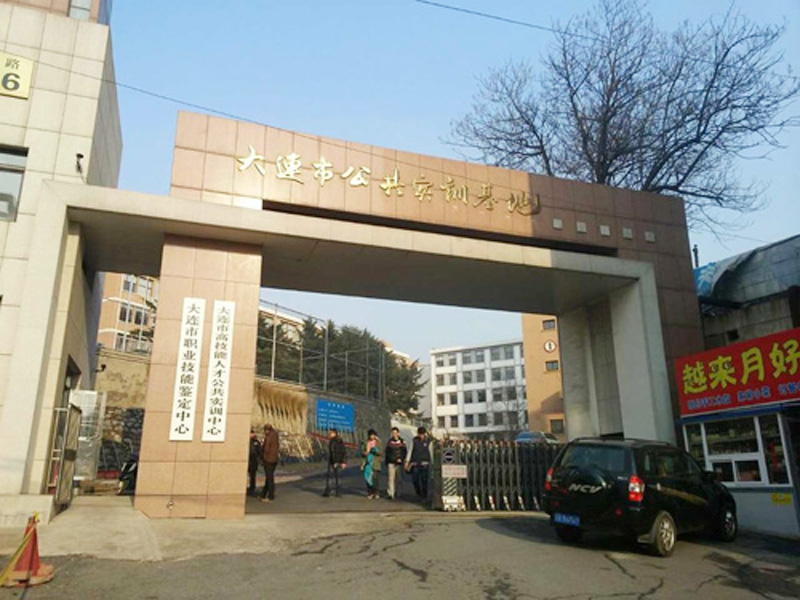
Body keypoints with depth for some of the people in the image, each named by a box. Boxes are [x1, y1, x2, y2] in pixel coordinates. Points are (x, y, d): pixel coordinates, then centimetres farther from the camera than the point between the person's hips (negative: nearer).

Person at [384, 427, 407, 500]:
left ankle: (395, 491, 31)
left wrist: (401, 459, -8)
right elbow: (386, 452, 5)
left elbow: (405, 452, 5)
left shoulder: (402, 441, 1)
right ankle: (390, 494, -10)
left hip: (399, 463, 1)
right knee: (391, 478, -10)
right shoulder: (389, 441, 1)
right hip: (391, 462, -1)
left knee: (397, 478, 11)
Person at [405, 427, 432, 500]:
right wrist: (407, 461, 8)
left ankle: (424, 496, 10)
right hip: (415, 463, 2)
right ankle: (418, 493, 25)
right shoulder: (415, 440, 5)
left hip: (424, 463, -2)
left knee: (424, 480, -4)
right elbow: (410, 450, 10)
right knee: (414, 479, 0)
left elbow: (431, 452, 3)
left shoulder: (428, 441, -1)